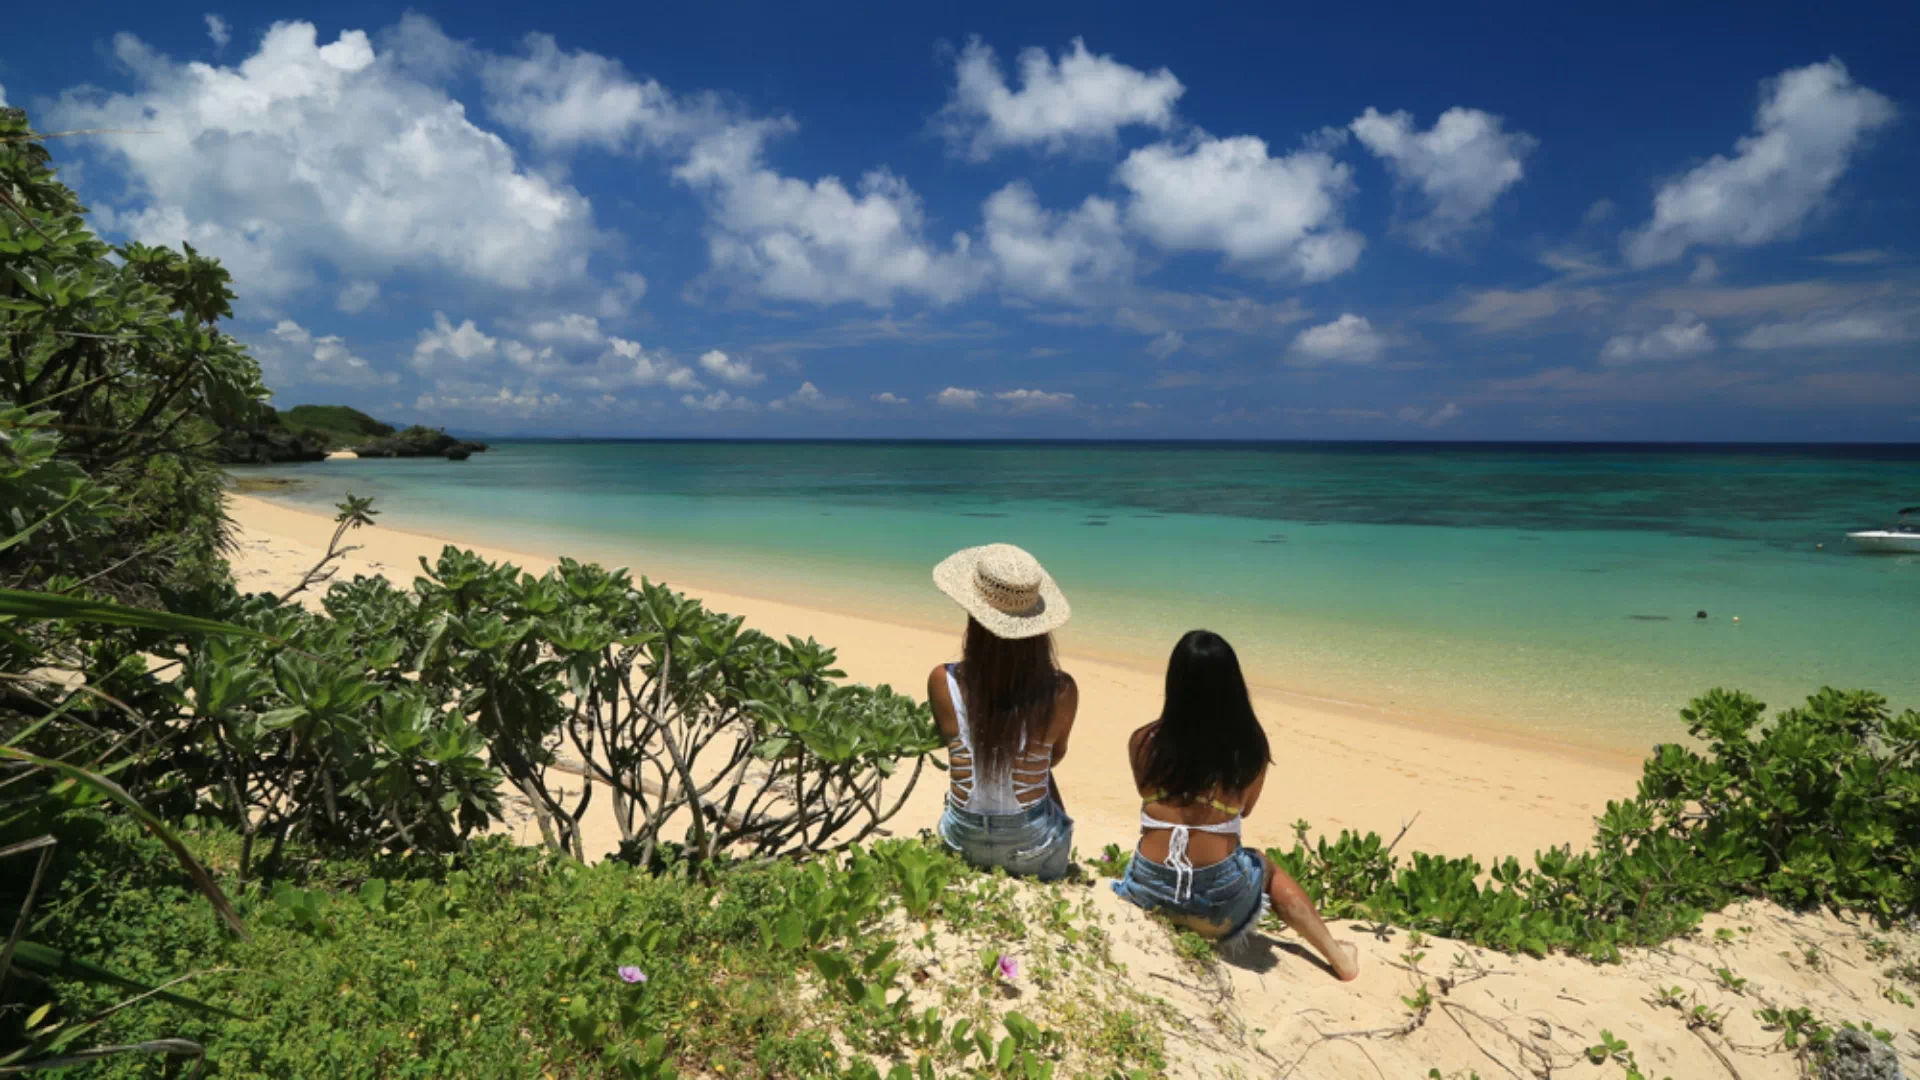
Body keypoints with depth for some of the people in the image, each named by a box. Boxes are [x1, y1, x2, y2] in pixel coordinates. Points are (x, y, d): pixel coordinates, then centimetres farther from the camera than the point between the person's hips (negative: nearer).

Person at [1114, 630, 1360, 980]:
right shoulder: (1249, 747, -12)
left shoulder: (1143, 742, -11)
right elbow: (1245, 810, 6)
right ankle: (1336, 954, 41)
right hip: (1219, 897, 0)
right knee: (1266, 866, 35)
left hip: (1150, 888, 1)